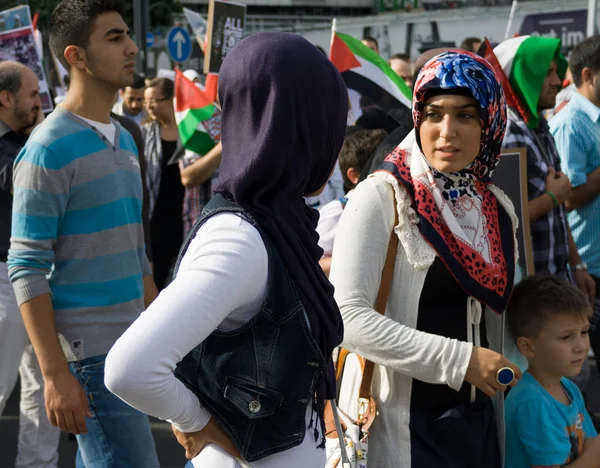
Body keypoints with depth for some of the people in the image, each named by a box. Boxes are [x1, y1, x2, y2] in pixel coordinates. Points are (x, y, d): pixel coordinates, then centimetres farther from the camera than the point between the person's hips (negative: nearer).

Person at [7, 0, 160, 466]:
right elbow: (27, 269, -14)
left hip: (132, 344, 8)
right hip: (89, 352, -7)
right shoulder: (48, 150, -12)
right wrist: (55, 374, -18)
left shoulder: (125, 140, 13)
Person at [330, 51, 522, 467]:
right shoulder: (381, 198, -13)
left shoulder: (500, 210, 5)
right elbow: (348, 317, -22)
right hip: (404, 428, -6)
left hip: (478, 422, 6)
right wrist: (460, 360, -21)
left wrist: (509, 369, 4)